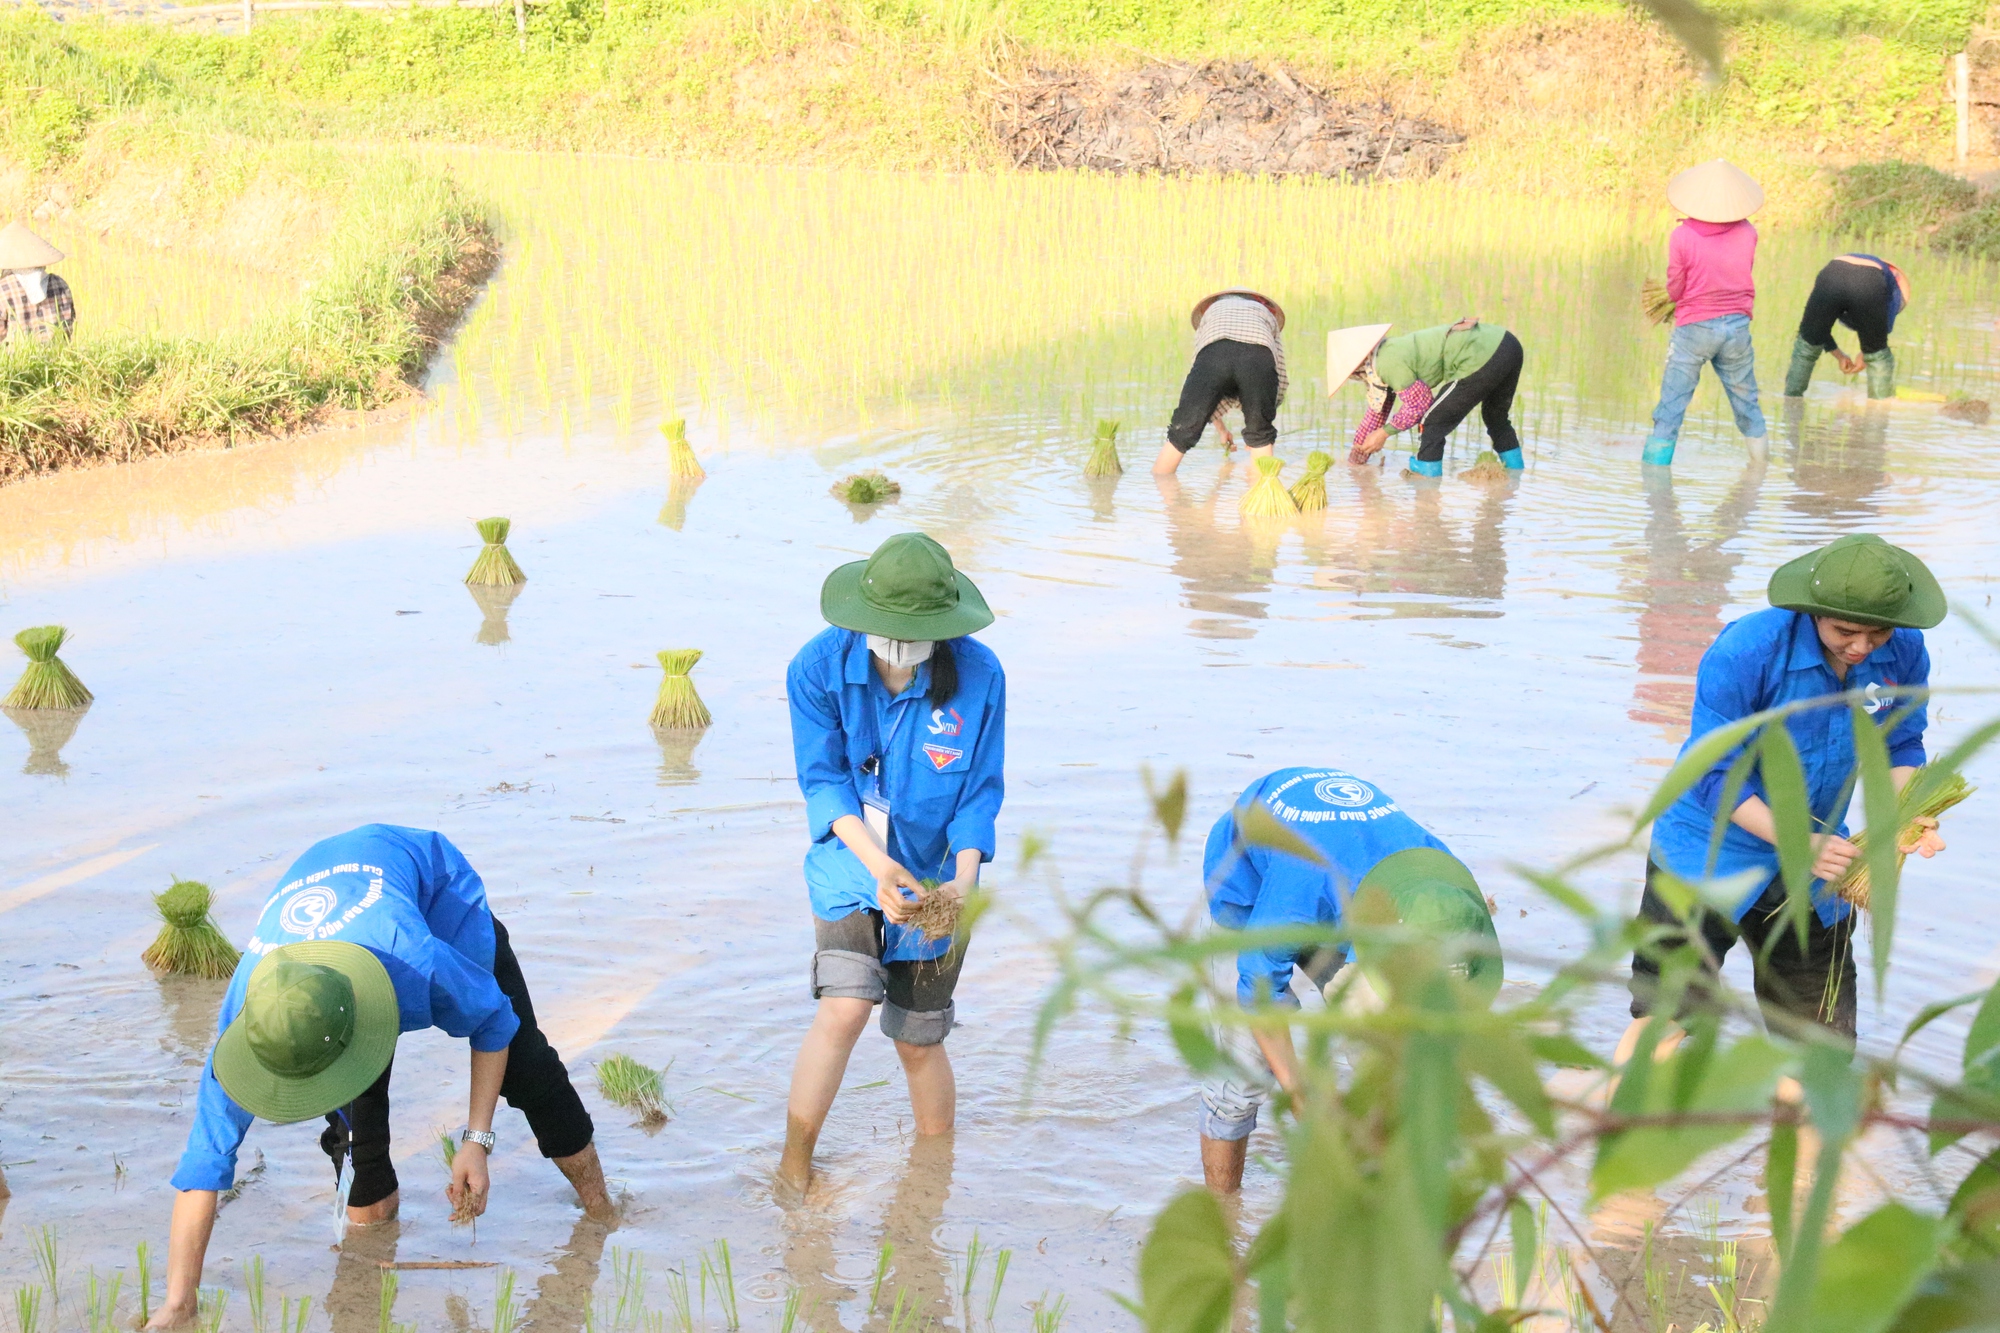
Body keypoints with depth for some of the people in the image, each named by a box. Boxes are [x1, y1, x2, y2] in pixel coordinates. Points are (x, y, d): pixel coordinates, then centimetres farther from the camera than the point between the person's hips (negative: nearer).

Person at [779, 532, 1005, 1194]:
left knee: (918, 1041, 10)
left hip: (936, 873, 1)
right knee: (845, 1007, -21)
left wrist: (965, 875, -25)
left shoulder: (978, 675, -14)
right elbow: (823, 779, -13)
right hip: (851, 863, -1)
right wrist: (877, 863, -27)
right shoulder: (820, 667, -15)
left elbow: (981, 790, -8)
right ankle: (794, 1169, -4)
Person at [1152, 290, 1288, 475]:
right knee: (1260, 435, 19)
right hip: (1259, 356, 0)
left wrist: (1221, 428, 49)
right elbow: (1282, 382, 39)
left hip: (1213, 352, 0)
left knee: (1184, 429, 10)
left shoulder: (1211, 311, 43)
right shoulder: (1267, 315, 43)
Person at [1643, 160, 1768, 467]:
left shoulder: (1683, 236, -15)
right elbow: (1745, 272, 11)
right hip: (1737, 326, 3)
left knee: (1671, 407, 2)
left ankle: (1654, 468, 0)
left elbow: (1674, 291, -7)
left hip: (1694, 327, -3)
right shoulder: (1747, 232, -4)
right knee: (1747, 404, 18)